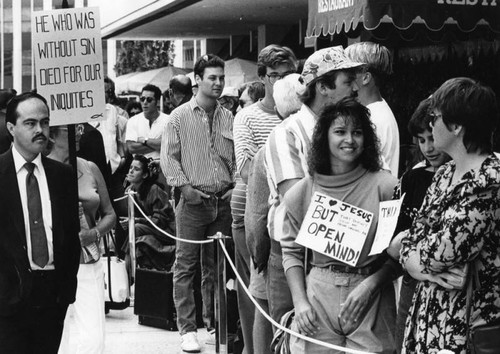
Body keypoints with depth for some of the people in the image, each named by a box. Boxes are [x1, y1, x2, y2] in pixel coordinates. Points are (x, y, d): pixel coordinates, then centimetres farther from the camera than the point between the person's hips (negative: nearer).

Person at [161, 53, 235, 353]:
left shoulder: (228, 118, 10)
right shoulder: (180, 117, 1)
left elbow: (236, 157, 14)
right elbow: (169, 157, -1)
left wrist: (235, 186, 1)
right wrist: (185, 186, -11)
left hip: (224, 201, 3)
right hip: (193, 200, -3)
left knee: (217, 266, 9)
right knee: (186, 266, -2)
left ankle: (214, 322, 19)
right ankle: (187, 328, 3)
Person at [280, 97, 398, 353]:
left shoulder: (384, 186, -5)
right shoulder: (302, 192, 3)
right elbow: (291, 251, 7)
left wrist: (370, 284, -15)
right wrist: (300, 302, -3)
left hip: (370, 305, -1)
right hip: (318, 300, 1)